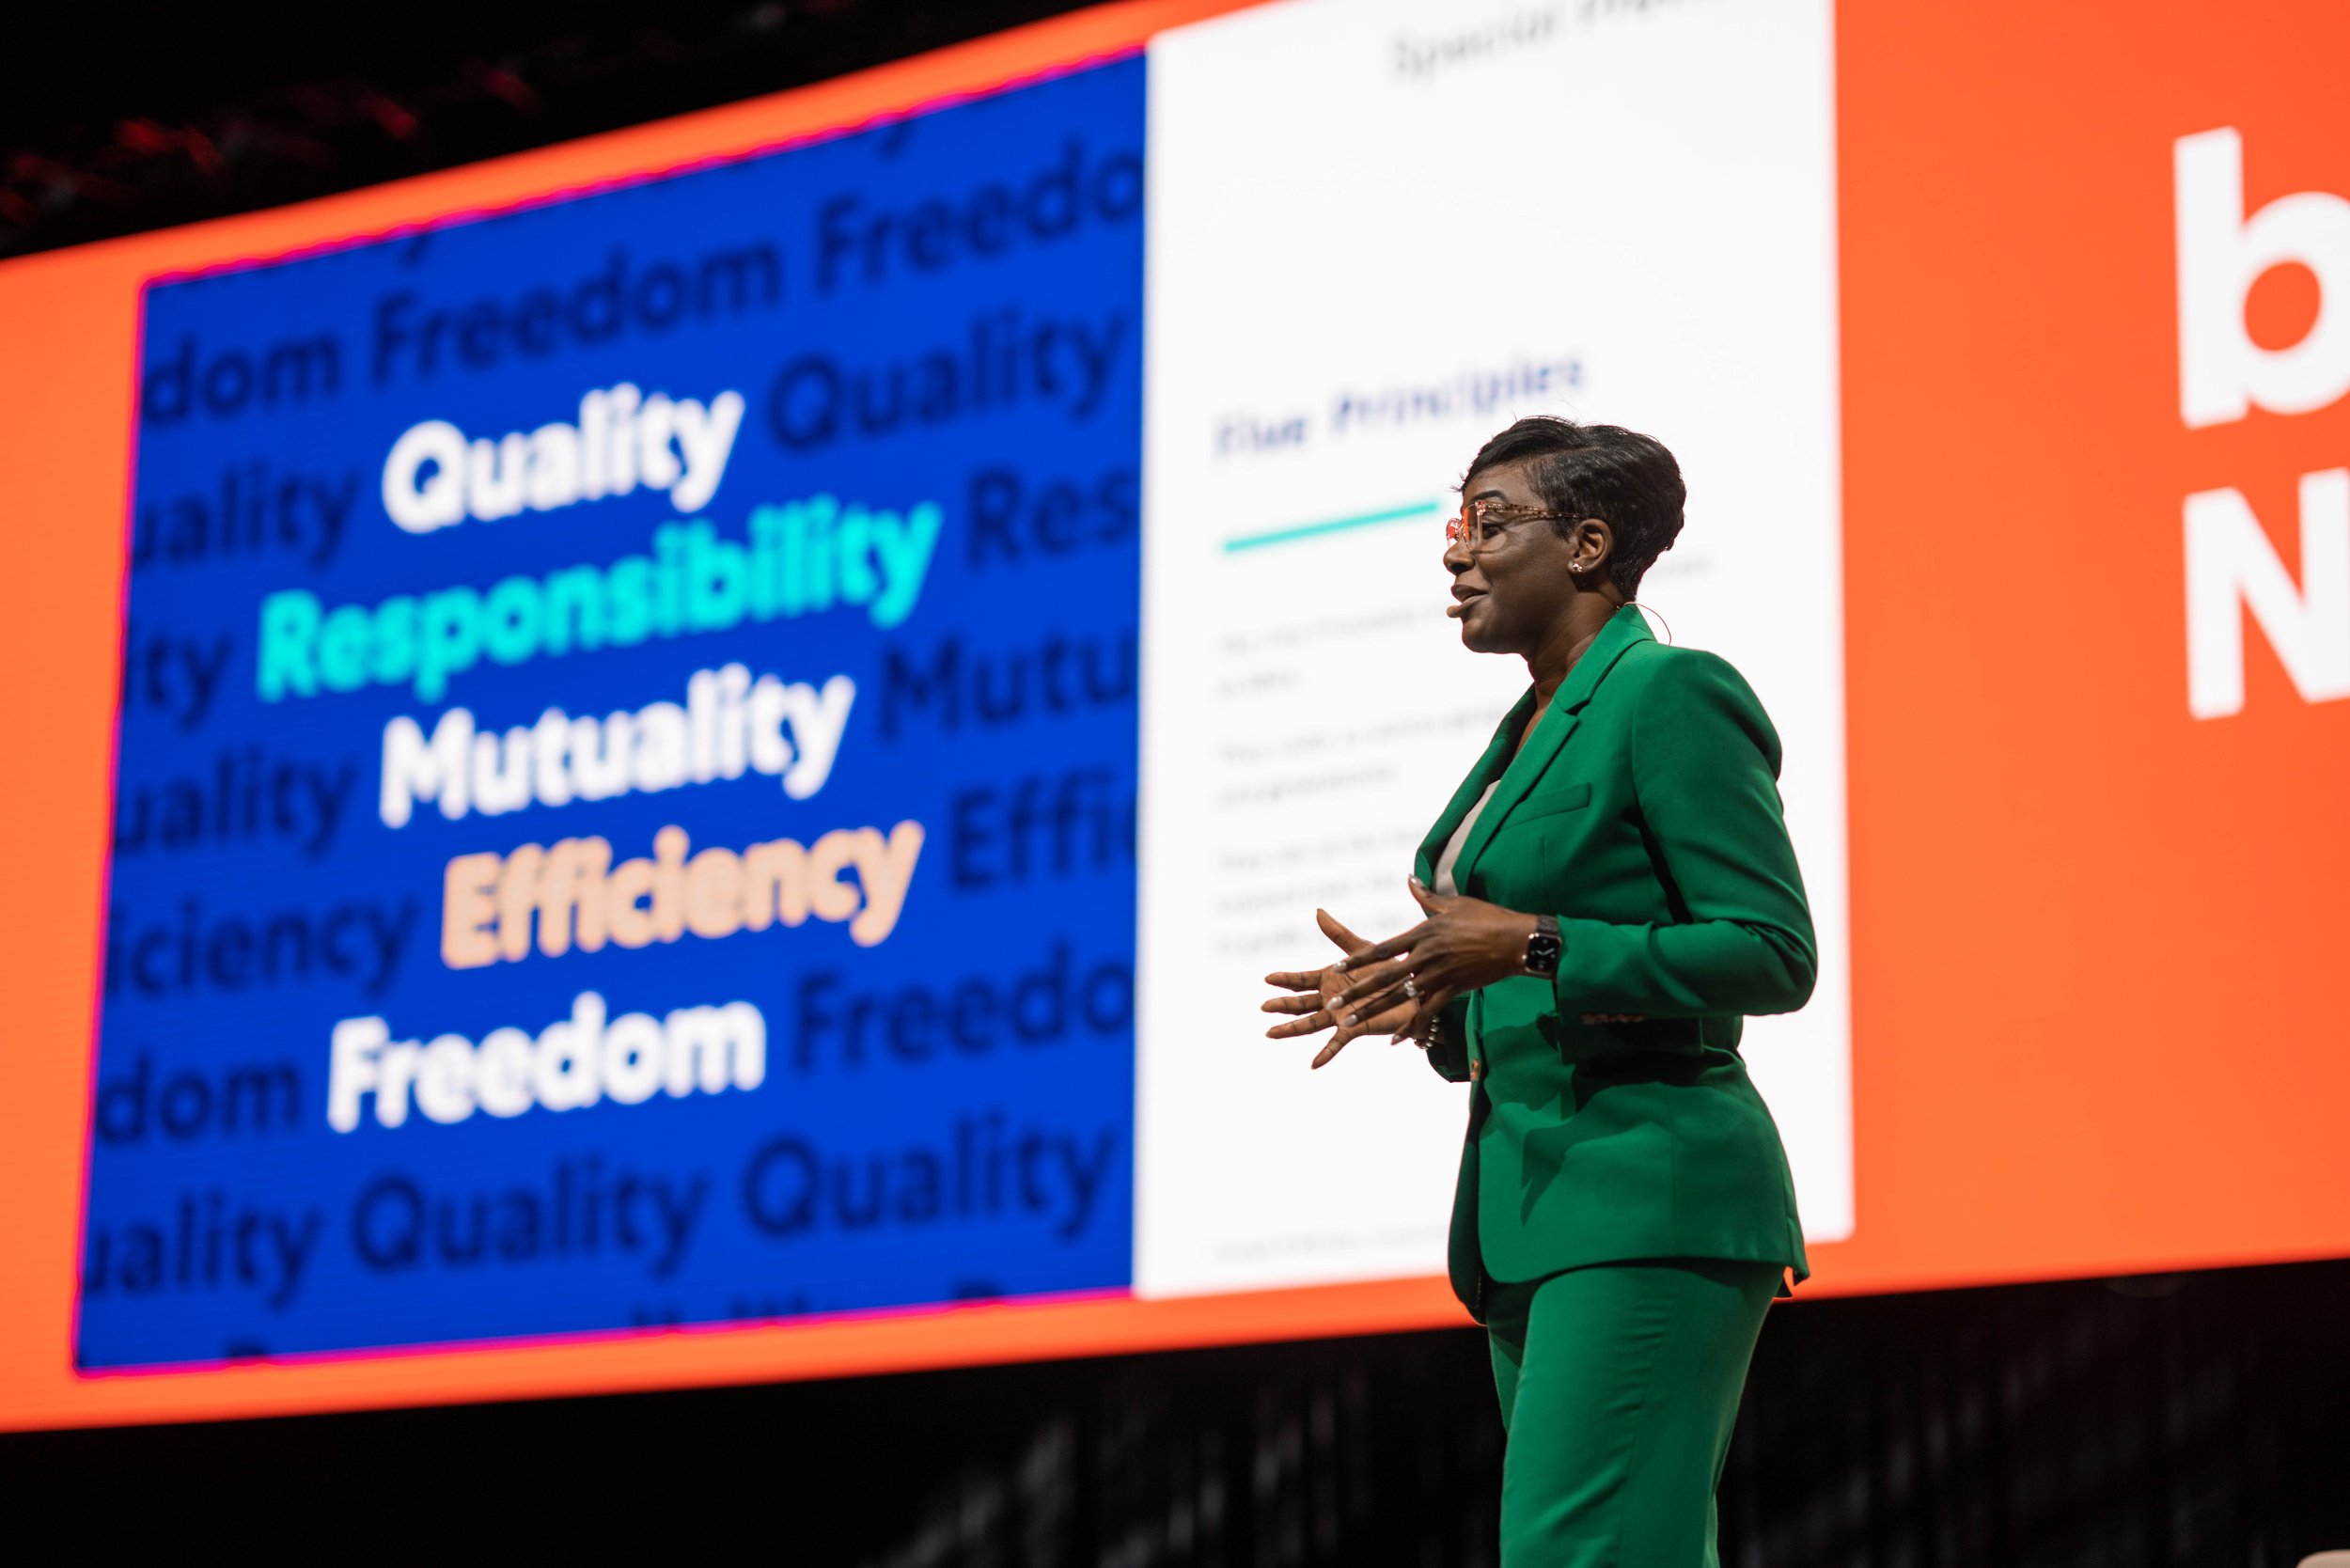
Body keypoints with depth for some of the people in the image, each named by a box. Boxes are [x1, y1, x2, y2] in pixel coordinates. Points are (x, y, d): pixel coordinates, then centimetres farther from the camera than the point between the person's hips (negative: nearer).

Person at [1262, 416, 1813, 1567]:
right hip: (1539, 1211, 9)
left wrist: (1531, 947, -20)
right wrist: (1436, 1003, 6)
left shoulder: (1670, 695, -8)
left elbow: (1772, 954, -14)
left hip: (1648, 1196, -9)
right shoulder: (1533, 732, 20)